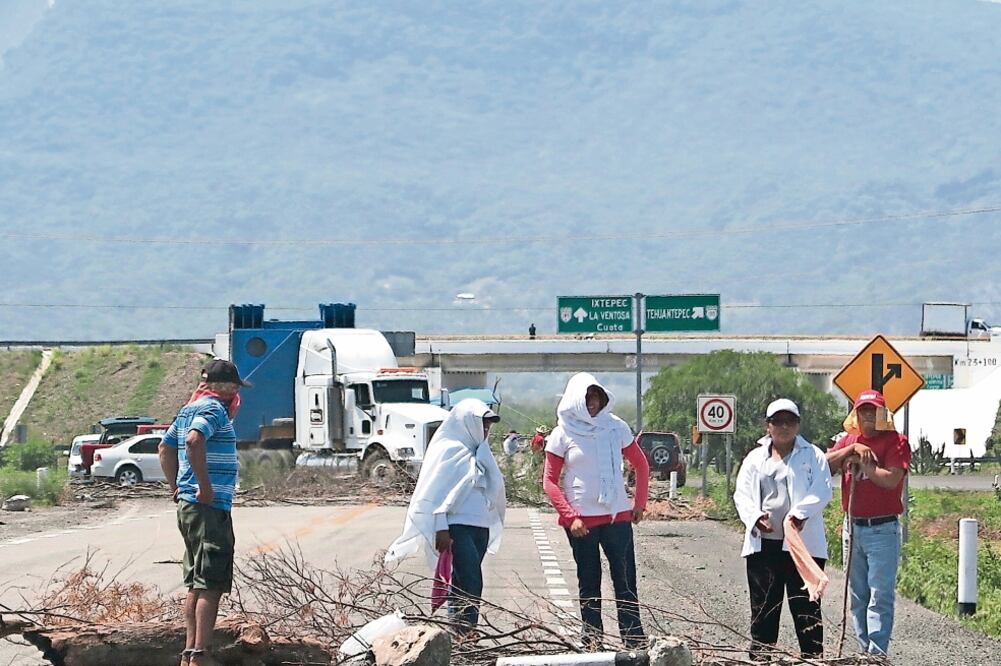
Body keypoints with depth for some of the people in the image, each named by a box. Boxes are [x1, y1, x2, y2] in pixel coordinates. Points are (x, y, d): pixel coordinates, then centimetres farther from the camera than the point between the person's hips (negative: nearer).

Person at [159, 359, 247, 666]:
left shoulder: (189, 409, 17)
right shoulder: (214, 408, -12)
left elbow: (166, 448, 26)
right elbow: (194, 440, -30)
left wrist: (176, 488, 22)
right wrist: (206, 487, -23)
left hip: (188, 504, 10)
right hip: (210, 507, -10)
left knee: (196, 584, 14)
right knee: (210, 585, -10)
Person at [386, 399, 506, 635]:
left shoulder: (479, 452, 18)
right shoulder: (449, 450, -6)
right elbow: (436, 492, -10)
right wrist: (440, 528, -15)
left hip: (480, 526, 8)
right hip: (457, 527, -8)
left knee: (464, 585, 8)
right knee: (470, 584, -17)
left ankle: (462, 635, 10)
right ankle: (464, 636, -20)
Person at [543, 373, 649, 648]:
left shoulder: (616, 427, 5)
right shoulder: (563, 434, -1)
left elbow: (641, 465, 16)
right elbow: (550, 481, 0)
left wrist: (640, 504, 9)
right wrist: (570, 516, -10)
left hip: (618, 516, 1)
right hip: (581, 520, -1)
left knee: (625, 581, -1)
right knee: (589, 584, 5)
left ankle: (634, 641, 0)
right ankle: (592, 642, 9)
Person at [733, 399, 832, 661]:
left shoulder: (813, 456, 7)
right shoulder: (755, 459, 16)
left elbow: (822, 490, -6)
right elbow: (742, 494, 9)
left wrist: (800, 513, -22)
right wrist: (755, 517, -11)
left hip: (802, 543, -3)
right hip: (763, 544, 3)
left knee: (806, 608, -3)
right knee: (763, 608, 6)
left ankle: (813, 658, 0)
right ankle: (759, 659, 11)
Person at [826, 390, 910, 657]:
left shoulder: (895, 441, -4)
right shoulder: (848, 440, 13)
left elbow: (891, 479, -18)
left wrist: (861, 462, -9)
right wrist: (852, 450, -11)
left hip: (882, 528, -6)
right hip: (852, 527, 6)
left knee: (880, 596, -9)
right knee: (857, 596, 10)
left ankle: (878, 653, -12)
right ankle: (864, 650, 16)